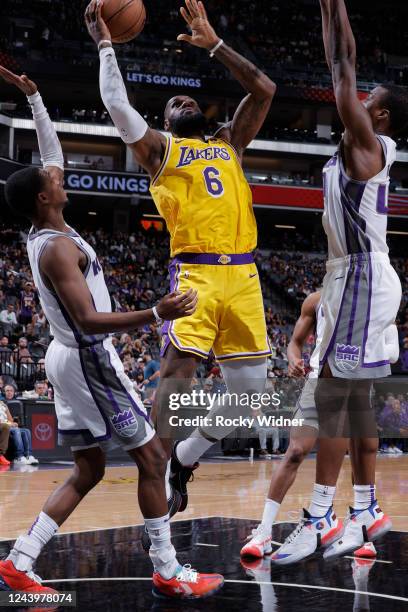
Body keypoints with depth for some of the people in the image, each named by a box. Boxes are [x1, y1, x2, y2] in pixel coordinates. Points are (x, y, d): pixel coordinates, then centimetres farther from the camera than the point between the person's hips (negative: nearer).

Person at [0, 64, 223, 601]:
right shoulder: (60, 247, -20)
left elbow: (52, 155, 18)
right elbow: (89, 321, -28)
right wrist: (156, 314, -39)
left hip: (69, 357, 10)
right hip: (89, 360, -10)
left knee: (88, 470, 13)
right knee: (152, 456, -2)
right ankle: (168, 572, 3)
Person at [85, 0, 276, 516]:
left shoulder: (230, 143, 26)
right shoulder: (158, 148, 14)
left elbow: (264, 90, 22)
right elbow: (116, 103, 1)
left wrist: (214, 44, 20)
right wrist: (105, 44, 8)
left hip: (243, 275, 5)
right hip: (196, 273, -4)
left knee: (250, 387, 4)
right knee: (178, 370, -18)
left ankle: (186, 456, 24)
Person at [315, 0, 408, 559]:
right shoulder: (362, 147, 13)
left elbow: (342, 70, -13)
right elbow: (343, 66, 18)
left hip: (362, 279, -10)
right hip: (357, 277, 10)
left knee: (331, 395, -11)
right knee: (355, 396, 12)